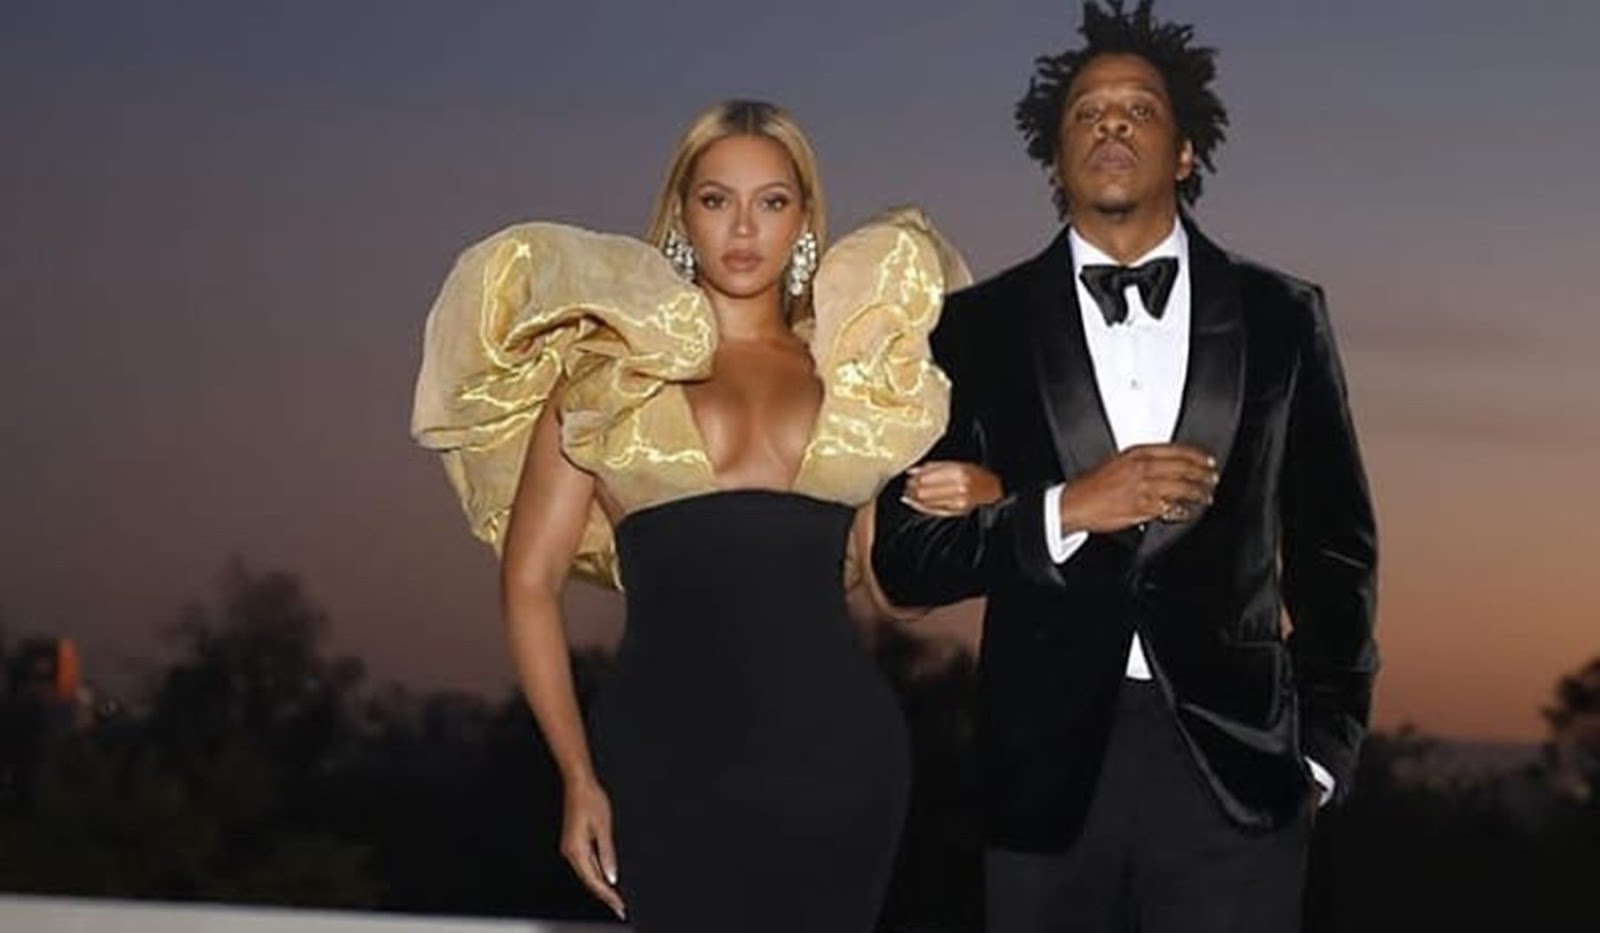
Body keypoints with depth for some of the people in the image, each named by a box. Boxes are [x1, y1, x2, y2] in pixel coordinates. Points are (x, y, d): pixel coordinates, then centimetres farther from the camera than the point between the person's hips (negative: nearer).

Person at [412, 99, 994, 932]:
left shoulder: (858, 366, 12)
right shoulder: (611, 364, 5)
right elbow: (531, 583, 2)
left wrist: (973, 494, 1)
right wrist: (578, 777, -5)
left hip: (836, 749, 2)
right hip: (668, 754, -2)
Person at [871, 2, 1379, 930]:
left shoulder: (1279, 316, 8)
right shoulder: (981, 327, 5)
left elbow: (1333, 543, 13)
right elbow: (906, 557, 1)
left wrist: (1326, 743, 7)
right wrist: (1067, 509, -13)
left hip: (1233, 760, 0)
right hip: (1049, 763, 0)